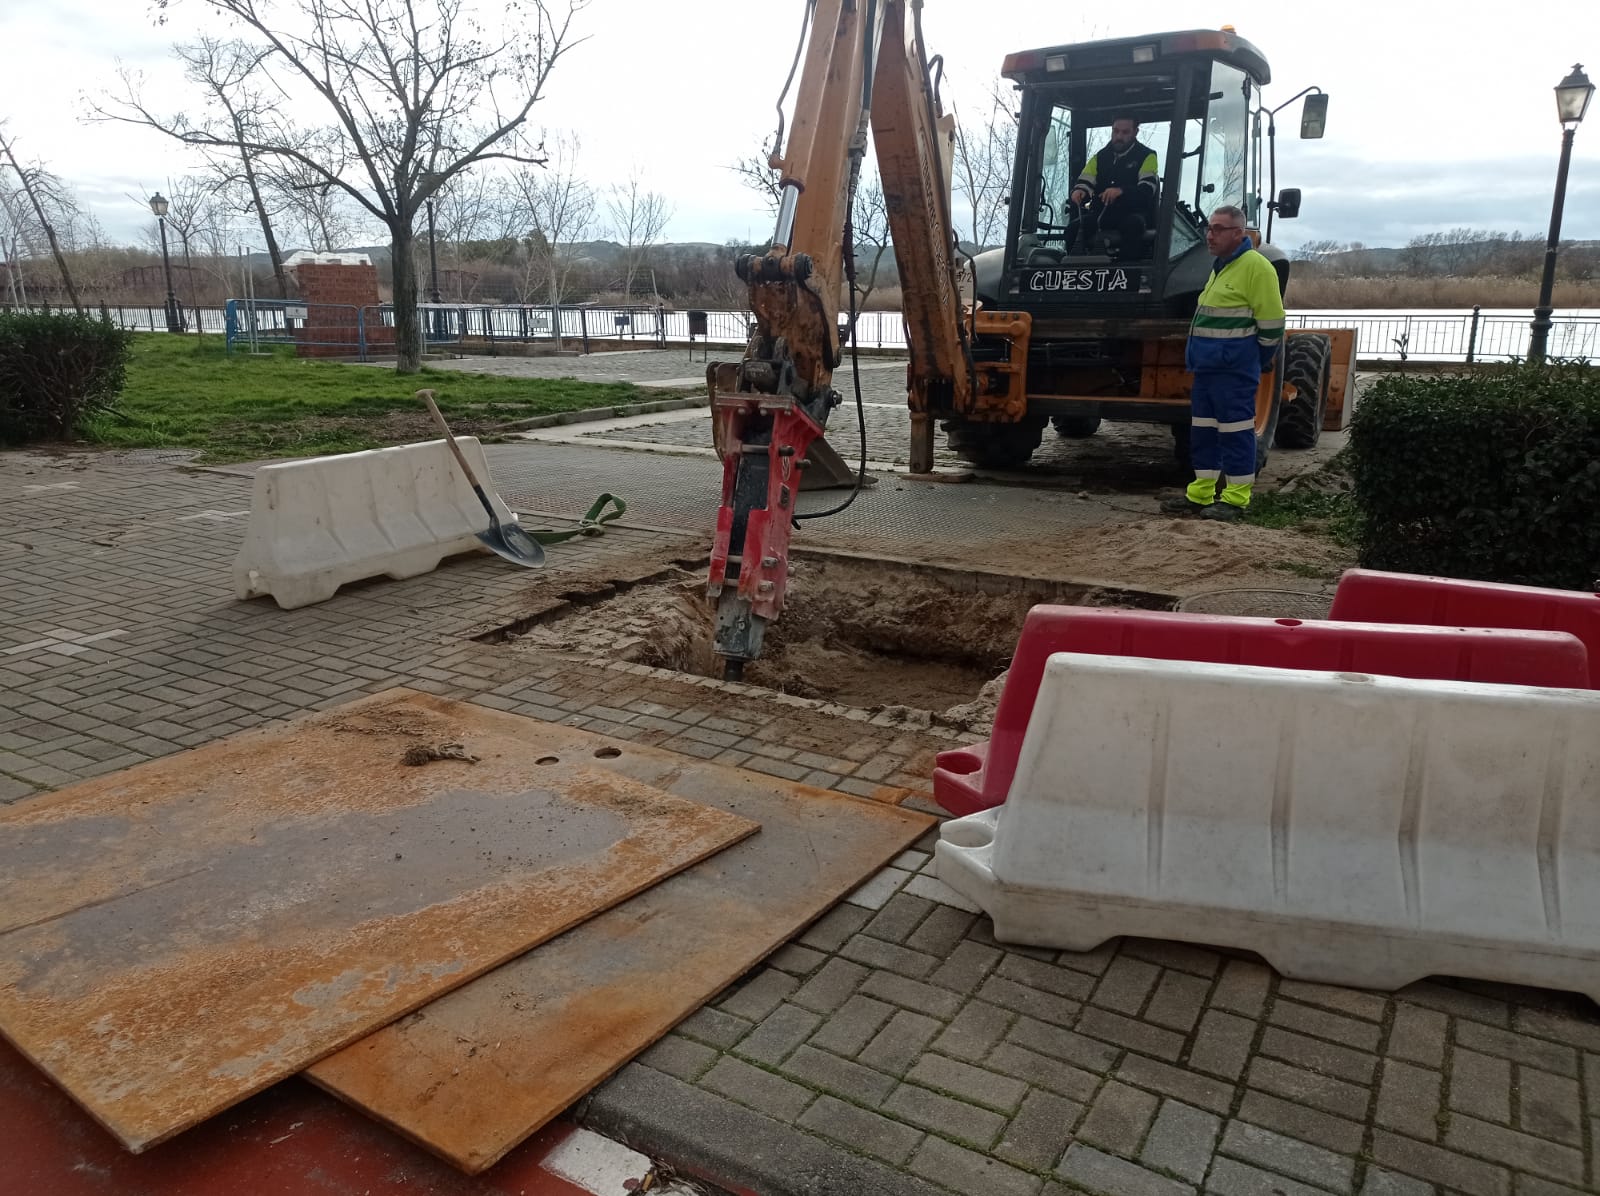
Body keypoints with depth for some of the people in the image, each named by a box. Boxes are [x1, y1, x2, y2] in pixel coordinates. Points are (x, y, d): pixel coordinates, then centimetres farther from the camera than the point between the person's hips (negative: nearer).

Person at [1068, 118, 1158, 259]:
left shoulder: (1146, 156, 2)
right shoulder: (1100, 157, 16)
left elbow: (1147, 190, -14)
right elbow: (1084, 182, 6)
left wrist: (1121, 191, -35)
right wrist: (1079, 192, -22)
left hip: (1135, 214, -3)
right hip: (1101, 215, 3)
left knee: (1133, 224, -39)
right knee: (1076, 227, -28)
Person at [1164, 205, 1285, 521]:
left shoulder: (1255, 267, -11)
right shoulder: (1220, 266, 18)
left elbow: (1271, 321, -12)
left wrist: (1260, 361, -3)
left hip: (1234, 370, -9)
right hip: (1206, 365, 9)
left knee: (1235, 431, -4)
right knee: (1202, 430, 11)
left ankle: (1235, 498, 2)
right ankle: (1201, 493, 19)